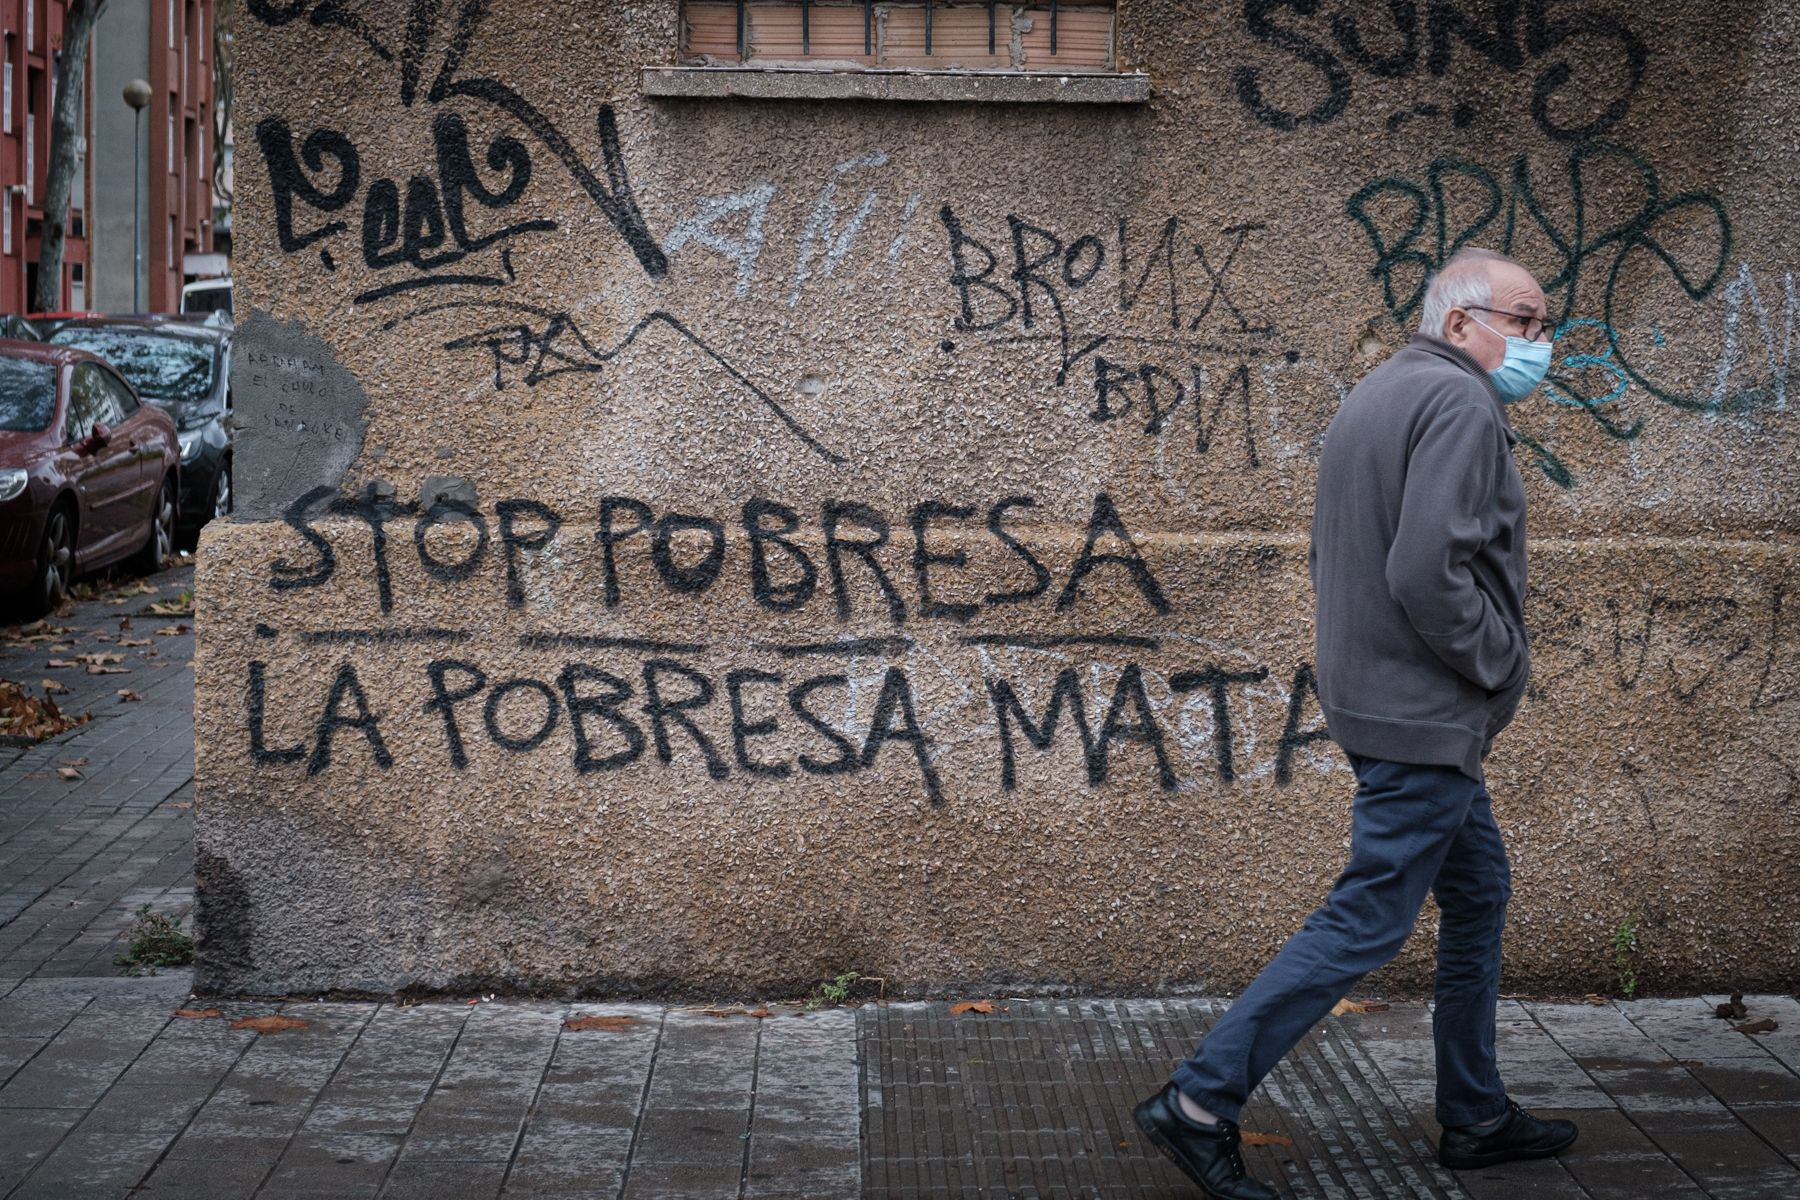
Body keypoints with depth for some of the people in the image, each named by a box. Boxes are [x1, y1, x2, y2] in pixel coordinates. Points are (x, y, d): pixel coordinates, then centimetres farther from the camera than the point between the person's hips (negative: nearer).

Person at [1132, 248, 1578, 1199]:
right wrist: (1501, 659, -13)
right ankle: (1200, 1103, -5)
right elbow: (1430, 570, -27)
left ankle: (1475, 1119, 28)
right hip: (1425, 715, -11)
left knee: (1478, 896, 19)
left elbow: (1330, 560, 19)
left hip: (1370, 689, 11)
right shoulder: (1460, 404, -16)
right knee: (1367, 921, -7)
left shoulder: (1373, 397, 15)